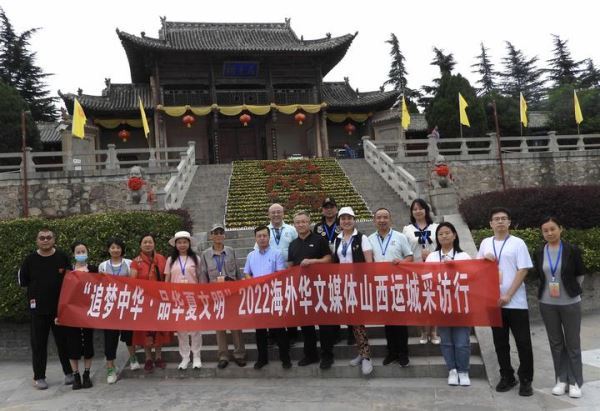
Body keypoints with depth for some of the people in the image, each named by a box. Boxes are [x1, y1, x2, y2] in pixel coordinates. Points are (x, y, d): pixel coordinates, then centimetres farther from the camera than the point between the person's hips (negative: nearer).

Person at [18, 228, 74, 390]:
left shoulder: (62, 257, -1)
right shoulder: (30, 259, -1)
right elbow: (22, 281, 8)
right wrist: (38, 289, 1)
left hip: (60, 307, 0)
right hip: (38, 309, 0)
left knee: (64, 341, 8)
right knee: (39, 343, 5)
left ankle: (69, 372, 21)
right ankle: (39, 377, 18)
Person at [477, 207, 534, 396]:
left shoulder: (517, 243, -3)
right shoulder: (485, 243, 9)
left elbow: (522, 270, -8)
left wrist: (508, 295, -13)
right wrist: (484, 260, -6)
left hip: (515, 301, -3)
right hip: (493, 300, 4)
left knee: (523, 342, 2)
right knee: (500, 342, 11)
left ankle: (526, 380, 15)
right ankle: (507, 377, 24)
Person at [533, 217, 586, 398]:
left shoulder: (572, 250, -8)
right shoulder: (539, 254, 0)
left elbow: (580, 274, 4)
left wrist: (571, 290, 9)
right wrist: (548, 289, 9)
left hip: (570, 303, -2)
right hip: (547, 304, 3)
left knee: (572, 343, 5)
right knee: (556, 343, 11)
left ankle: (575, 381, 17)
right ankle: (561, 379, 22)